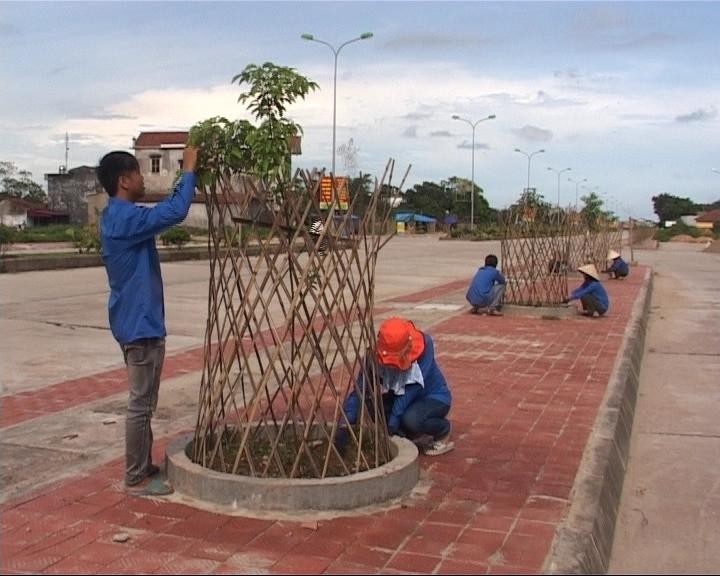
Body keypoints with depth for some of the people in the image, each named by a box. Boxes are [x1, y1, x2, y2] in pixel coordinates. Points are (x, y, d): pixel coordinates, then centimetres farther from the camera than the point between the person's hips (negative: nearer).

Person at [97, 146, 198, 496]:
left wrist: (188, 176, 12)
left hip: (135, 320, 11)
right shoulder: (127, 218, -20)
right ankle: (136, 479, 9)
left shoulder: (118, 217, 12)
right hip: (140, 323, -11)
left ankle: (143, 467, 28)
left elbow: (166, 208, 21)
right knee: (141, 404, -1)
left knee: (143, 402, 18)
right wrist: (188, 171, -16)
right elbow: (175, 212, -29)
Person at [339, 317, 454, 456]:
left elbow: (410, 390, -33)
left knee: (411, 419, -35)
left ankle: (443, 432, 0)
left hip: (434, 396, -5)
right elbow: (360, 386, -26)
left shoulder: (424, 346, -31)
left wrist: (392, 424, -35)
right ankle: (414, 435, 4)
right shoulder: (377, 355, -22)